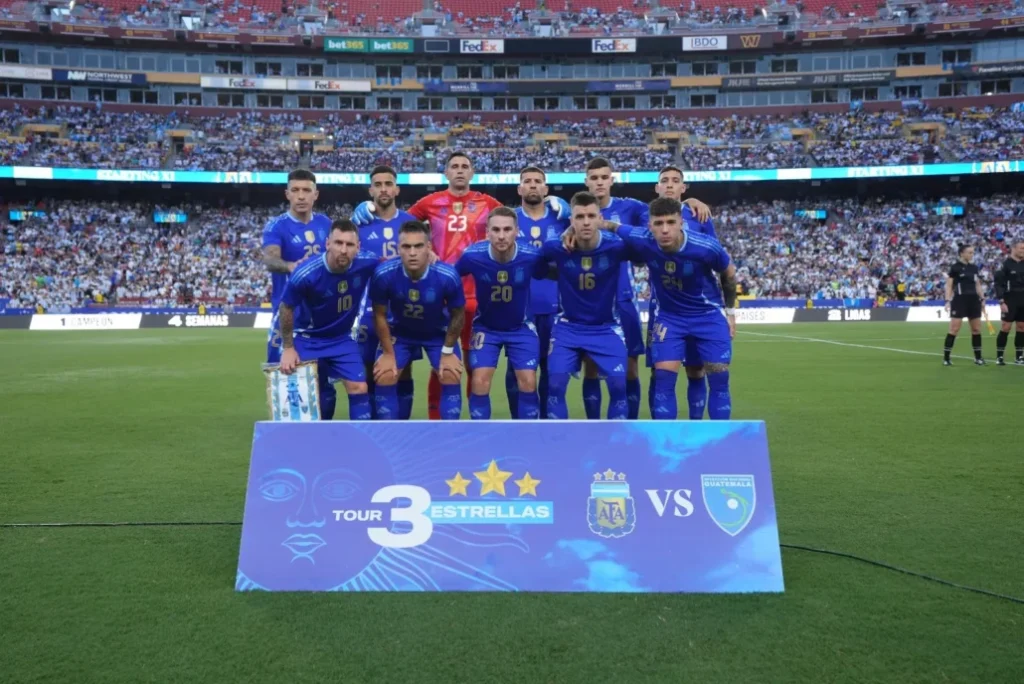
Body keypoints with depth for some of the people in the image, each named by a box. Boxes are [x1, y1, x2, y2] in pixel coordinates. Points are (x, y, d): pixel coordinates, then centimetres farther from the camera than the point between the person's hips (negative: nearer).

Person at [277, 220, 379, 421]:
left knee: (359, 388, -5)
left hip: (343, 339, 2)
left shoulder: (367, 264, -22)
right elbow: (286, 308, -13)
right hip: (309, 340, -2)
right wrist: (288, 348, -7)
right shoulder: (306, 274, -29)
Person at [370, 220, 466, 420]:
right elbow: (380, 315, -13)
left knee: (451, 377, -11)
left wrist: (448, 352, -9)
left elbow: (457, 315, -14)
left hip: (439, 332, -1)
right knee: (384, 377, -8)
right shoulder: (384, 275, -32)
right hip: (400, 332, 1)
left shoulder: (448, 276, -34)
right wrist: (388, 353, -9)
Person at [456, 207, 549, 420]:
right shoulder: (472, 256, -25)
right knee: (479, 382, -9)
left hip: (521, 327, 0)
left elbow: (550, 275, -2)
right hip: (486, 327, 0)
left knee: (528, 382, -5)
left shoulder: (531, 256, -25)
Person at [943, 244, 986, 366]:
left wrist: (982, 299, 10)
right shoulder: (955, 267, -5)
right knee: (954, 329, -9)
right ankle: (946, 358, -3)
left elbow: (978, 285, 18)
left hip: (973, 300, 6)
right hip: (959, 300, -6)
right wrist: (948, 300, -15)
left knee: (977, 329, 6)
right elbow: (949, 285, -6)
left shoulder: (974, 268, 12)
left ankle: (978, 357, 14)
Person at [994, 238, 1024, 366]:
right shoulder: (1005, 264, -9)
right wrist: (1002, 302, -17)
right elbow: (998, 284, -12)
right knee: (1006, 327, -7)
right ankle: (999, 356, 0)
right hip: (1010, 301, -6)